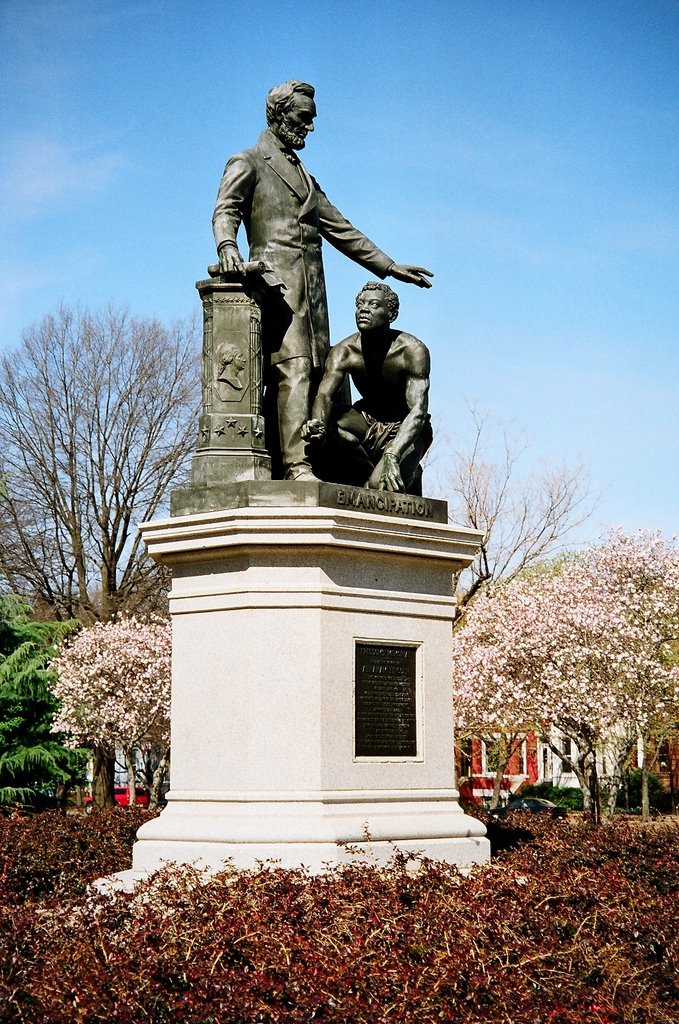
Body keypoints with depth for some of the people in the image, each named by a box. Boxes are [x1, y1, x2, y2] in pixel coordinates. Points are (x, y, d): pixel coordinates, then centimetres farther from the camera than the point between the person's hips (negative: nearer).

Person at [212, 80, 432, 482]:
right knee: (292, 369, -20)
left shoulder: (304, 176, 30)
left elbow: (340, 229, 29)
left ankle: (278, 464, -5)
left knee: (313, 372, -3)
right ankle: (295, 465, -26)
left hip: (311, 288, 7)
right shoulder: (247, 163, 9)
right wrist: (227, 246, -29)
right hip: (277, 280, -7)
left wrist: (389, 266, 24)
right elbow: (226, 210, -7)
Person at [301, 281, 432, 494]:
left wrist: (392, 456, -49)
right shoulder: (344, 352, -14)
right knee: (329, 419, -28)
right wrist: (318, 424, -53)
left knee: (382, 485, -31)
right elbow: (325, 394, -27)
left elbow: (418, 411, -32)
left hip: (405, 431, -4)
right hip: (366, 423, 4)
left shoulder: (413, 351, -23)